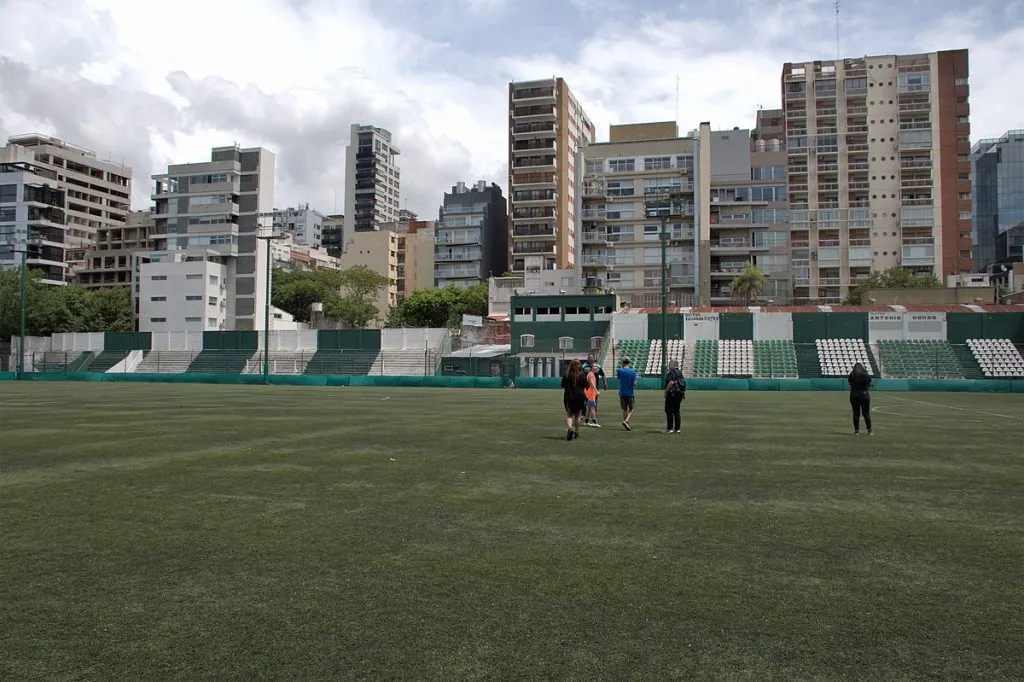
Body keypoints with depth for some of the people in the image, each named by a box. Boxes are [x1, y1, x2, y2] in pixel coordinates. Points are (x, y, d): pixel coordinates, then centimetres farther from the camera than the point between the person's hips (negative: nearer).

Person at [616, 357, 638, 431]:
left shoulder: (619, 370, -5)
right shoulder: (633, 371, -10)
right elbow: (634, 383, -14)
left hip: (622, 393, 2)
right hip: (630, 393, -2)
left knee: (624, 409, 13)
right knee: (631, 409, 7)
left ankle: (626, 424, 15)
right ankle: (626, 421, -14)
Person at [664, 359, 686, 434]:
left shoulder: (672, 372, -12)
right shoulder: (680, 372, 16)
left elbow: (671, 383, -23)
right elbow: (684, 383, 19)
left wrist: (666, 391, -16)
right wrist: (684, 394, 23)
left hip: (672, 393, -9)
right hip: (680, 393, 9)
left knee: (669, 411, -4)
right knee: (676, 411, 13)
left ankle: (669, 428, -6)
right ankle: (677, 428, 13)